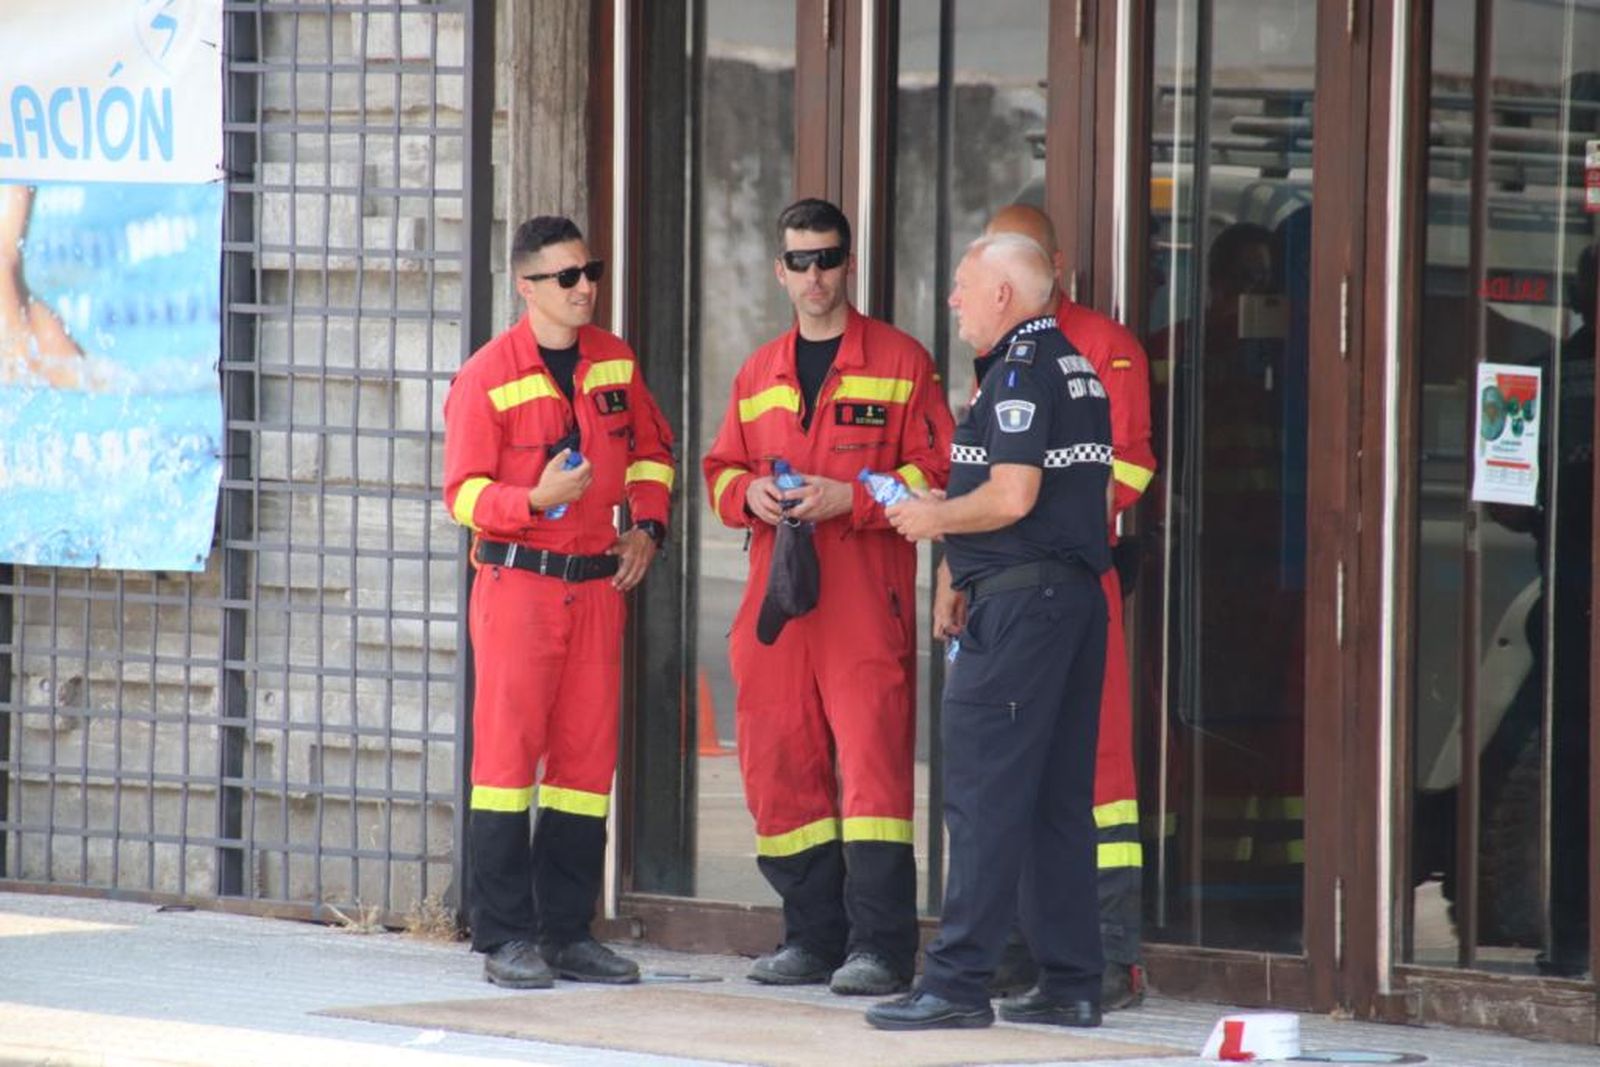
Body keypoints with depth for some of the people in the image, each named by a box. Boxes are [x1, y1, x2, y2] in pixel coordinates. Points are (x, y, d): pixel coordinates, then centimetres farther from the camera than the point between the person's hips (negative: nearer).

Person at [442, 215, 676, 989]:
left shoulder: (614, 362, 9)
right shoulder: (486, 377, -7)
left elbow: (651, 447, 23)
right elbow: (462, 491, -8)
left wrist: (647, 525, 9)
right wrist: (536, 500, -24)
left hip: (598, 580, 5)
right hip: (517, 578, -5)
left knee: (588, 752, 6)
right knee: (508, 749, -6)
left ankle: (568, 931, 12)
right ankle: (504, 937, -3)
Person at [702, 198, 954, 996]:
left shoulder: (899, 363, 3)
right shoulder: (758, 374, 19)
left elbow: (935, 475, -3)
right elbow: (721, 472, 22)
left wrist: (849, 498, -14)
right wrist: (749, 494, 0)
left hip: (867, 595, -6)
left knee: (871, 761, -11)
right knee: (778, 765, 5)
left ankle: (879, 946, -12)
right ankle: (813, 937, 13)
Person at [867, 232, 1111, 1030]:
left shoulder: (1020, 371, -12)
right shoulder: (1078, 370, 18)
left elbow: (1012, 496, -21)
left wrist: (933, 518, -4)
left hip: (1019, 605, -10)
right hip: (1078, 596, 10)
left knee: (984, 795, -8)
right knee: (1058, 799, 11)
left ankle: (958, 983, -10)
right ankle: (1071, 984, 11)